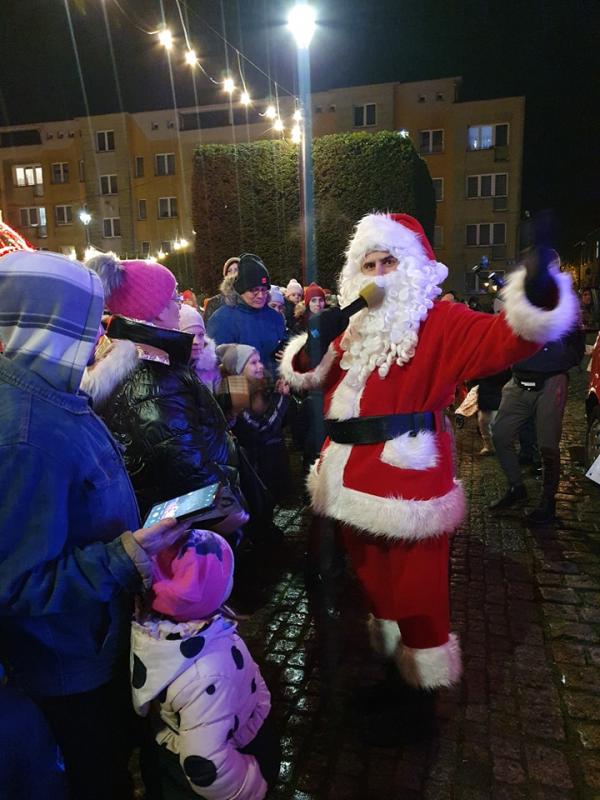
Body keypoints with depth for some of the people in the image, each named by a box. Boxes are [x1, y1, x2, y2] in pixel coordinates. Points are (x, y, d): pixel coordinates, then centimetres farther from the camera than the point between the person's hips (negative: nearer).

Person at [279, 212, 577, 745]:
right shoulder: (353, 325, 12)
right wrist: (317, 341, -11)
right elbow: (301, 376, 11)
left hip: (407, 485, -7)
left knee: (415, 595, 8)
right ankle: (397, 671, 45)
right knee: (376, 584, 22)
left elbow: (501, 340, -25)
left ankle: (417, 697, 31)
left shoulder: (438, 323, -8)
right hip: (357, 482, 7)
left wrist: (539, 296, -45)